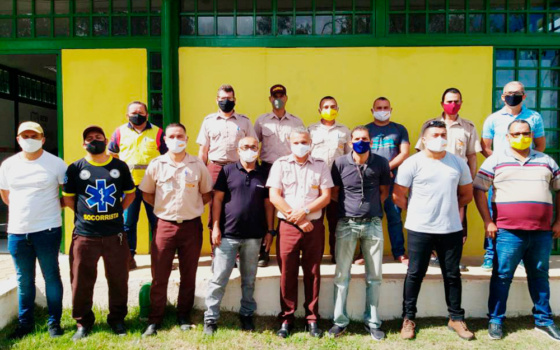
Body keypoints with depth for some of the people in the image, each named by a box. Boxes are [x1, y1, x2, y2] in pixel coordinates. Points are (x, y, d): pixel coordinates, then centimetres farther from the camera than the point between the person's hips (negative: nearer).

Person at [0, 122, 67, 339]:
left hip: (47, 230, -4)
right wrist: (24, 210, 12)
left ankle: (54, 322, 19)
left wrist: (53, 206, 1)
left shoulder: (55, 163, -6)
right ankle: (25, 323, 28)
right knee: (24, 280, 14)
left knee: (51, 276, 6)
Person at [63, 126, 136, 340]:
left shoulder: (120, 166, 4)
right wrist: (83, 213, 2)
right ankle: (83, 322, 27)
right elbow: (68, 198, 8)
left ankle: (117, 319, 28)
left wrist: (118, 211, 4)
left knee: (118, 279, 10)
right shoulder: (75, 168, 1)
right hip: (84, 235, -1)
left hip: (115, 234, 1)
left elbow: (130, 193, 14)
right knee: (81, 282, 8)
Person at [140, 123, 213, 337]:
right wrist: (163, 207, 4)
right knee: (159, 276, 4)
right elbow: (146, 193, 10)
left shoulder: (197, 165, 0)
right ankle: (155, 320, 18)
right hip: (165, 225, 0)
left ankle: (184, 316, 26)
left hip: (191, 226, 0)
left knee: (188, 275, 10)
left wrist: (193, 207, 3)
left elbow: (207, 193, 9)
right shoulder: (156, 165, 0)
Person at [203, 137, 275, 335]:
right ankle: (210, 318, 12)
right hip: (227, 234, -2)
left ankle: (247, 315, 28)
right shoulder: (228, 171, 2)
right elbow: (217, 199, -1)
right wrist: (215, 227, -7)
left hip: (254, 236, 2)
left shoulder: (264, 175, 7)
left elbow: (268, 204, 9)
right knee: (219, 278, 2)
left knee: (249, 280, 13)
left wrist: (270, 230, 3)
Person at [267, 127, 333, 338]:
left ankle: (312, 319, 20)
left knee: (312, 273, 8)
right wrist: (295, 218, -10)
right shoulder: (280, 164, 3)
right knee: (287, 273, 5)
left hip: (314, 225, 1)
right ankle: (287, 318, 18)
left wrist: (304, 212, -14)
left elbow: (326, 196, 0)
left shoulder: (320, 166, 6)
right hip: (287, 226, -1)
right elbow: (274, 196, -5)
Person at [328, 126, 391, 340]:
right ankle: (340, 321, 18)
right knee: (342, 275, 4)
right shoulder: (340, 163, -3)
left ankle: (372, 321, 23)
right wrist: (349, 206, 3)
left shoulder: (381, 163, -1)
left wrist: (370, 206, 3)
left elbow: (384, 191, 11)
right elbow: (334, 192, 6)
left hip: (373, 224, 1)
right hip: (346, 224, -1)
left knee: (374, 276, 8)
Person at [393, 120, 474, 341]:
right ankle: (408, 318, 19)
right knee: (415, 274, 5)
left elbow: (467, 194, 17)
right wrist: (417, 212, 4)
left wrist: (449, 208, 12)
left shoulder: (458, 163, 7)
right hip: (420, 230, -3)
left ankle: (456, 318, 29)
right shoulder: (412, 163, -5)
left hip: (451, 230, 3)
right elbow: (398, 195, -4)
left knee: (452, 275, 13)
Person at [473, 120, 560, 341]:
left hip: (542, 232, 3)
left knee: (540, 276, 15)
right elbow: (478, 190, -1)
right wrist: (487, 221, -7)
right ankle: (495, 320, 14)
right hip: (507, 231, -3)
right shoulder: (495, 160, 2)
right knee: (502, 276, 3)